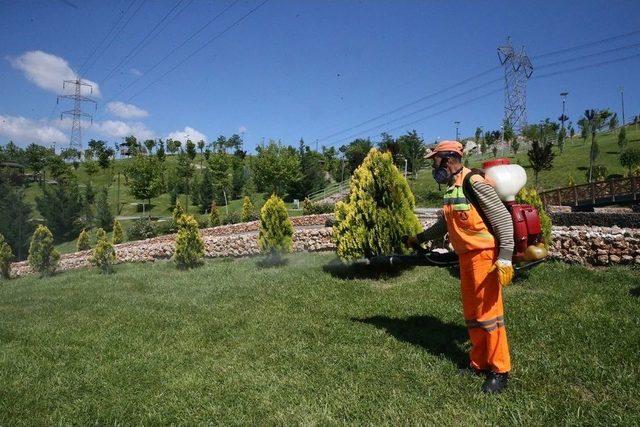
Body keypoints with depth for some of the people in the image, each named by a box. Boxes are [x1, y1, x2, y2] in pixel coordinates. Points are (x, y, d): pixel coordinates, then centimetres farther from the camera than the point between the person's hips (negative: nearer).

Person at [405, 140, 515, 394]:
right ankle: (479, 364, 27)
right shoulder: (452, 189, 12)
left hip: (485, 256, -9)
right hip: (466, 257, 9)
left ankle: (500, 371, 13)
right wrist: (419, 238, 31)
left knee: (488, 313, -2)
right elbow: (444, 225, 25)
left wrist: (505, 259, -23)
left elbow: (503, 219, -17)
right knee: (471, 315, 14)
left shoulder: (475, 184, -15)